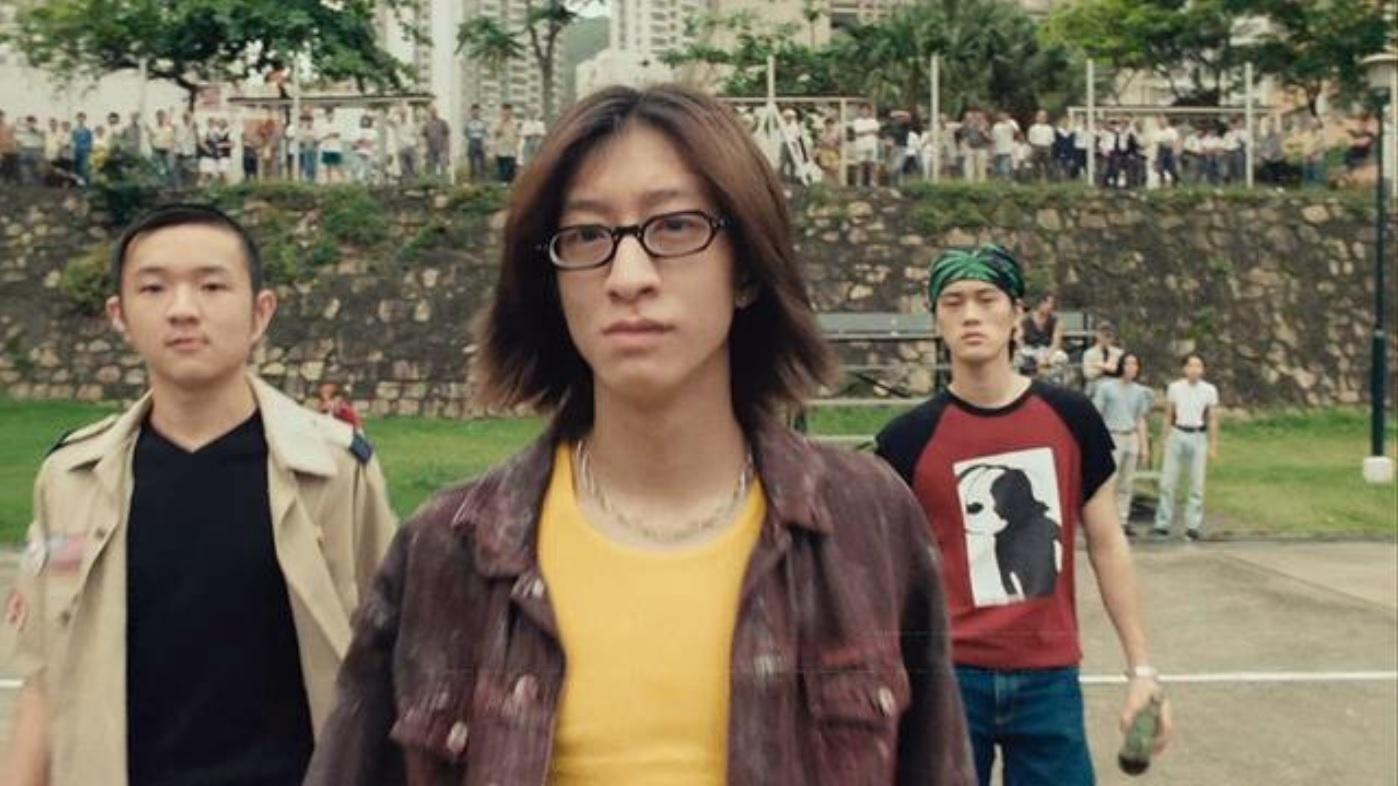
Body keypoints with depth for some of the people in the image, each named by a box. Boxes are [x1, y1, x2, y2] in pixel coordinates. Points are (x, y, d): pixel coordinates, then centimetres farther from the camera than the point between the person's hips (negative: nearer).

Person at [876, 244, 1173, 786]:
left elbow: (1107, 545, 7)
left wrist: (1140, 667, 4)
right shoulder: (908, 439, -5)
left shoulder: (1071, 418, 1)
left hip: (1049, 678, 2)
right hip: (948, 677, -1)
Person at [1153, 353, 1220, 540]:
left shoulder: (1210, 390, 1)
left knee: (1197, 484, 0)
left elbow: (1213, 420, 3)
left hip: (1199, 437, -1)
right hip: (1177, 435, 1)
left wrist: (1213, 446, 1)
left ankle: (1193, 526, 7)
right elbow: (1168, 416, 9)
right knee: (1167, 482, 0)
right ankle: (1163, 524, 7)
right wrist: (1165, 439, 7)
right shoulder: (1174, 388, 2)